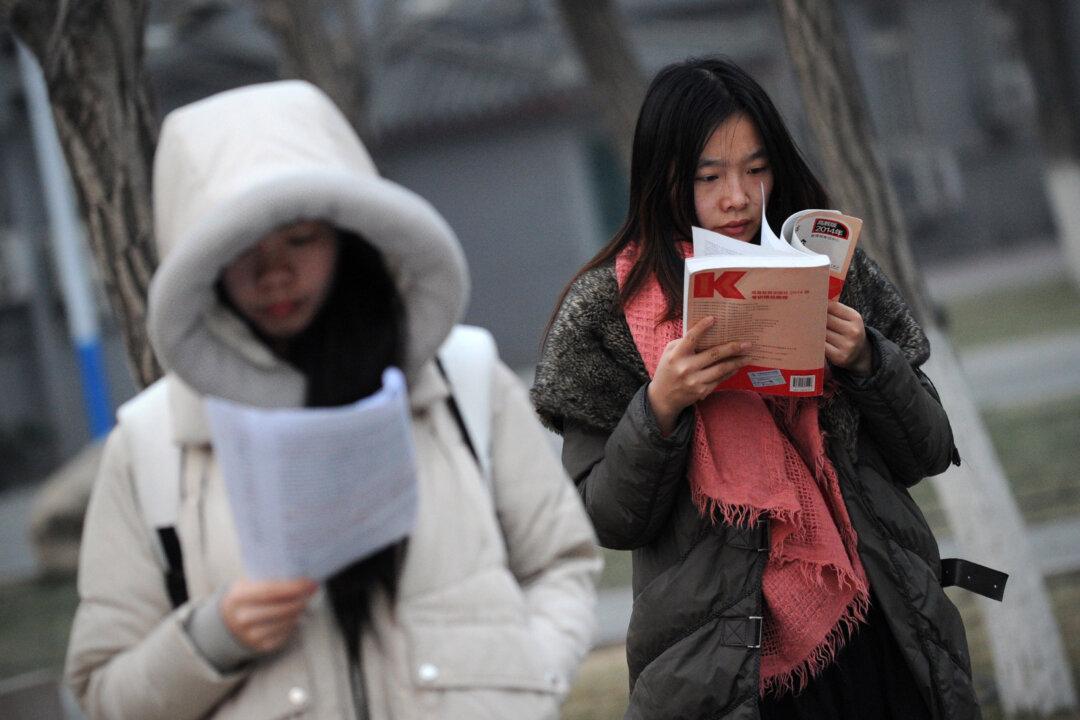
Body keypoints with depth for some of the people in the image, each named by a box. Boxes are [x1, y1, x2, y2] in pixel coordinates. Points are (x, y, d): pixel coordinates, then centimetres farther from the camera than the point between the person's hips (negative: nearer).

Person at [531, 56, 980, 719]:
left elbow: (927, 453, 5)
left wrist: (866, 361, -12)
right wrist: (660, 409, -22)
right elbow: (609, 520, -6)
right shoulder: (606, 310, -4)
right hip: (719, 660, -3)